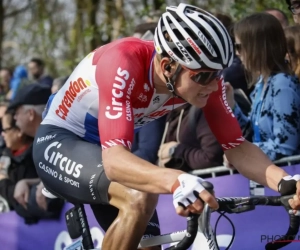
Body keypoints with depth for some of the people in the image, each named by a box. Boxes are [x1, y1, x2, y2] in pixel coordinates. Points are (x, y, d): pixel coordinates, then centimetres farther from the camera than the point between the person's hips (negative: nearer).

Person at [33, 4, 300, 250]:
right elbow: (114, 158, -46)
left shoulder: (203, 75, -19)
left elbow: (236, 146, -15)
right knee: (140, 199, -32)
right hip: (59, 143, -7)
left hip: (103, 145, 7)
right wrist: (176, 181, -65)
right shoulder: (123, 64, -37)